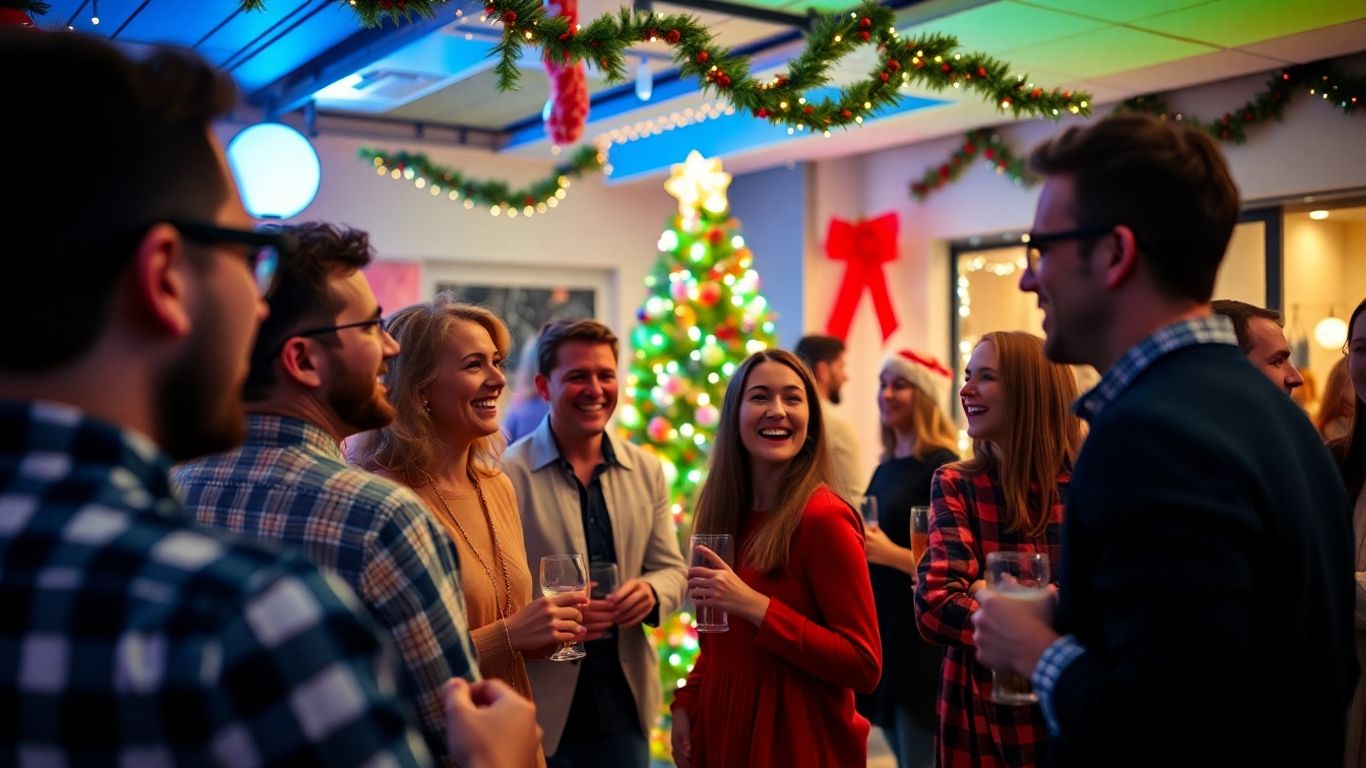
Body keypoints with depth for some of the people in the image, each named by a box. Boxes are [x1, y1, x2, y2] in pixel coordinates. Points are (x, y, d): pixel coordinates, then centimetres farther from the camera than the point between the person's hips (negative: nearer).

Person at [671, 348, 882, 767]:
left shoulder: (824, 518, -18)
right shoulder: (727, 513, 2)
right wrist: (686, 704, 0)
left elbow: (865, 665, -20)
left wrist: (756, 606, -24)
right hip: (723, 732, 6)